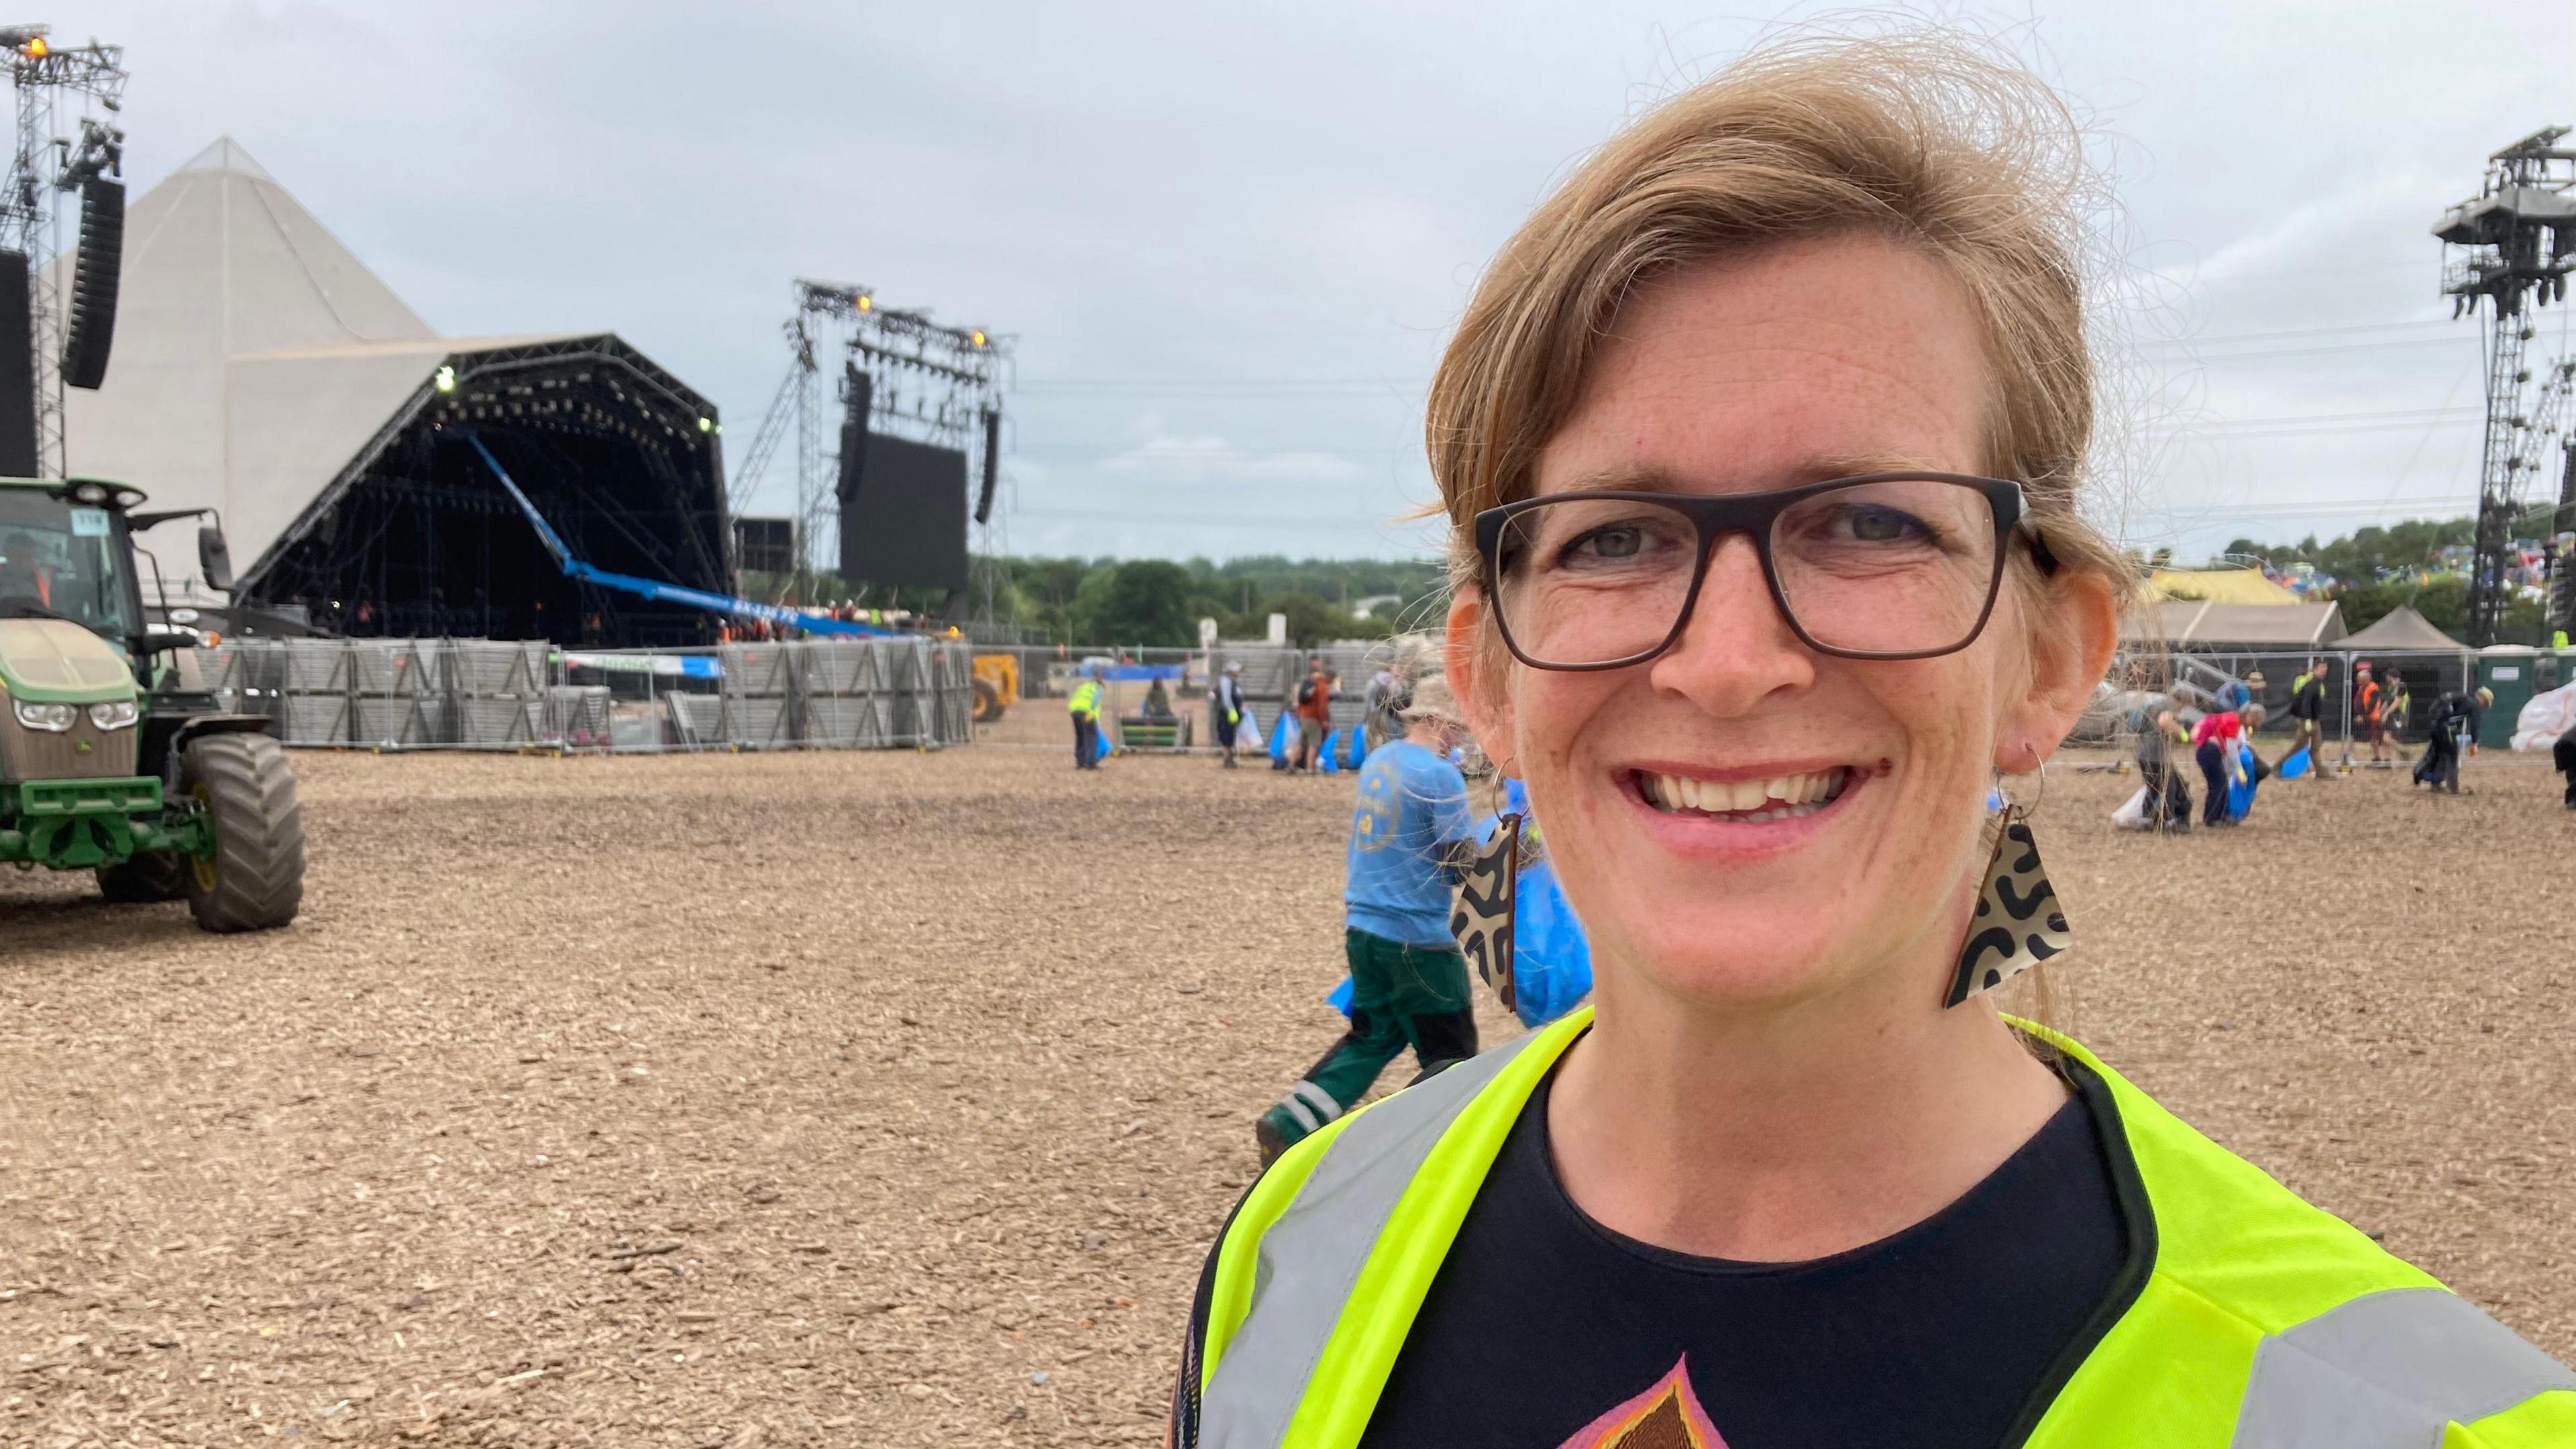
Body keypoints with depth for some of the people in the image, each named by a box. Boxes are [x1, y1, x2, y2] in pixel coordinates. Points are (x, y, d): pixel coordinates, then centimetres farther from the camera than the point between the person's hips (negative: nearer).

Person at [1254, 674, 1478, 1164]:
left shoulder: (1377, 760, 9)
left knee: (1372, 1036, 22)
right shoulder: (1440, 775, -15)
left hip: (1363, 925, 8)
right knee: (1451, 1054, 8)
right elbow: (1464, 863, -14)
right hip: (1416, 935, -8)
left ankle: (1286, 1124, 11)